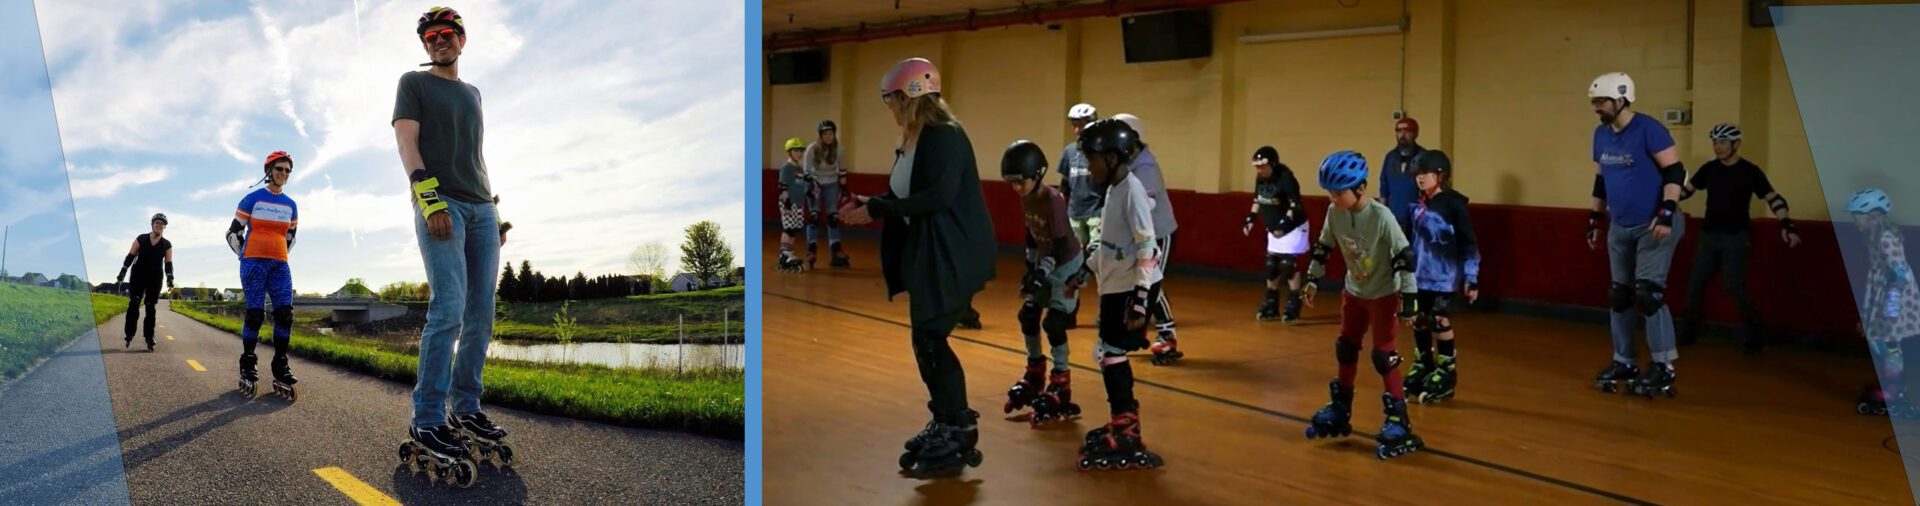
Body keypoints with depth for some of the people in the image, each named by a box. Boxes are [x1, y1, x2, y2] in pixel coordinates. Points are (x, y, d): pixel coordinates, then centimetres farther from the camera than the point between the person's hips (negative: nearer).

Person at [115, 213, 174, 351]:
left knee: (150, 308, 1)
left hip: (155, 279, 1)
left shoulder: (167, 245, 4)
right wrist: (122, 273, -4)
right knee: (133, 304, -9)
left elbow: (168, 263, 0)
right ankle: (129, 336, -4)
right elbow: (130, 256, 2)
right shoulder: (141, 239, 2)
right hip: (138, 276, -1)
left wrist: (170, 279, -11)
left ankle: (149, 339, 3)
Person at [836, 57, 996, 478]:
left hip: (952, 254, -9)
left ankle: (960, 435, 0)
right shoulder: (910, 140, 11)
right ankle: (945, 425, 22)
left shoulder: (945, 136, -16)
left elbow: (939, 195, -25)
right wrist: (869, 205, -2)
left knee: (930, 338, -9)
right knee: (927, 339, 11)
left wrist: (876, 210, -20)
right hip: (925, 253, 9)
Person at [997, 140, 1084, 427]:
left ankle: (1060, 385, -4)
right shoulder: (1026, 199, -2)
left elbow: (1061, 244, -26)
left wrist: (1042, 272, -28)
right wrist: (1030, 266, 11)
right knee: (1028, 314, 8)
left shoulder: (1053, 200, -26)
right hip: (1045, 263, 8)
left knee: (1053, 321, -11)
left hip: (1067, 264, -8)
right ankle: (1035, 374, 24)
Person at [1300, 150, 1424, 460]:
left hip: (1383, 295, -6)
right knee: (1345, 350, 14)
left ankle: (1399, 422, -1)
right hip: (1354, 292, 6)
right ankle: (1340, 411, 30)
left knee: (1383, 356, -8)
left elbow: (1405, 257, -23)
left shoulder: (1381, 217, -26)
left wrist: (1409, 300, -21)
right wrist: (1313, 279, 13)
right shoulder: (1334, 213, -10)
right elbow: (1323, 246, 7)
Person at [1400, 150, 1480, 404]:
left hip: (1445, 276, -6)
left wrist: (1471, 278, -11)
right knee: (1418, 320, 10)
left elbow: (1469, 243, -10)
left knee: (1441, 322, -5)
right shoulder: (1419, 205, 7)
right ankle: (1423, 369, 26)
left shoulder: (1454, 204, -12)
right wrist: (1408, 269, 18)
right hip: (1421, 276, 6)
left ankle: (1446, 374, 8)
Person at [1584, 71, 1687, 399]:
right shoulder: (1601, 134, 8)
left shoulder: (1648, 129, -15)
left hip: (1653, 226, -8)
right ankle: (1623, 361, 20)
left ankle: (1663, 367, -5)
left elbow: (1674, 172, -17)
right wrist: (1595, 217, 19)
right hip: (1620, 228, 8)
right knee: (1620, 295, 10)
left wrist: (1667, 213, -24)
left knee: (1647, 294, -12)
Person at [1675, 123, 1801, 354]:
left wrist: (1786, 225, -25)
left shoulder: (1749, 171, -8)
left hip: (1734, 238, -5)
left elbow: (1773, 199, -11)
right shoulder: (1709, 168, 4)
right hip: (1709, 235, 5)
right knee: (1695, 284, 7)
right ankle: (1688, 332, 19)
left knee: (1735, 288, -12)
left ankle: (1755, 336, 0)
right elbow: (1686, 189, 13)